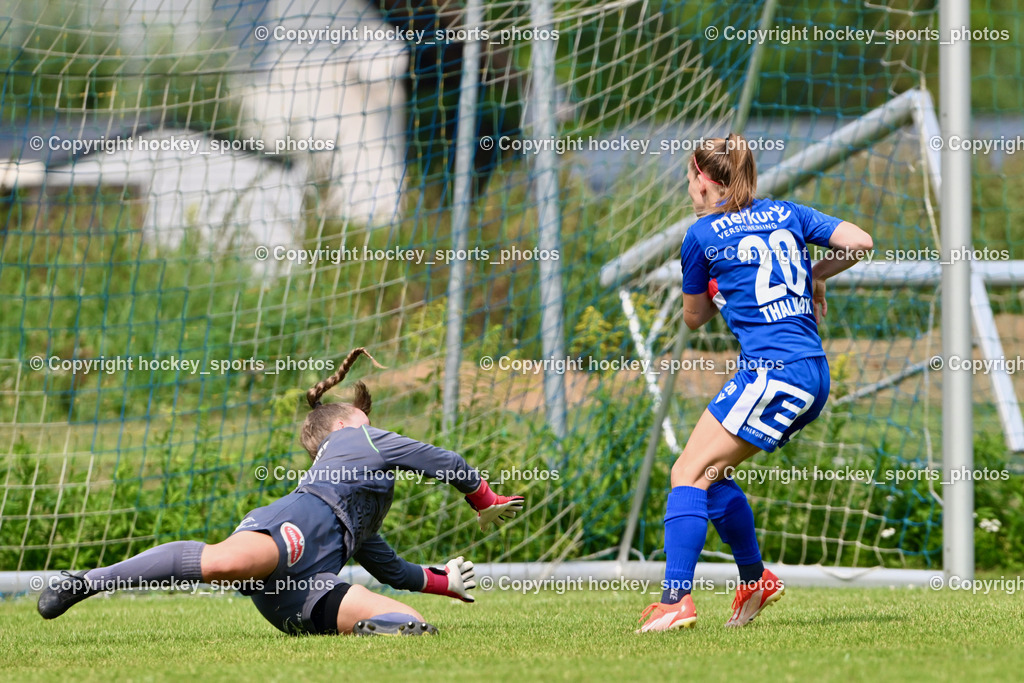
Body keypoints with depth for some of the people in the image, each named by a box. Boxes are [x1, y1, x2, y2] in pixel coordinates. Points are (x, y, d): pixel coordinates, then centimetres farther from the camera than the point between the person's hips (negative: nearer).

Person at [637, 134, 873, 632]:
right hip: (813, 374, 8)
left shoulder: (702, 236, 2)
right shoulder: (786, 214, 16)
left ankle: (676, 600, -22)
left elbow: (693, 317, 14)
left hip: (771, 368, -8)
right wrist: (813, 275, 23)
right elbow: (860, 242, 7)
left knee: (690, 474, -8)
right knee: (707, 472, 19)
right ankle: (755, 579, 24)